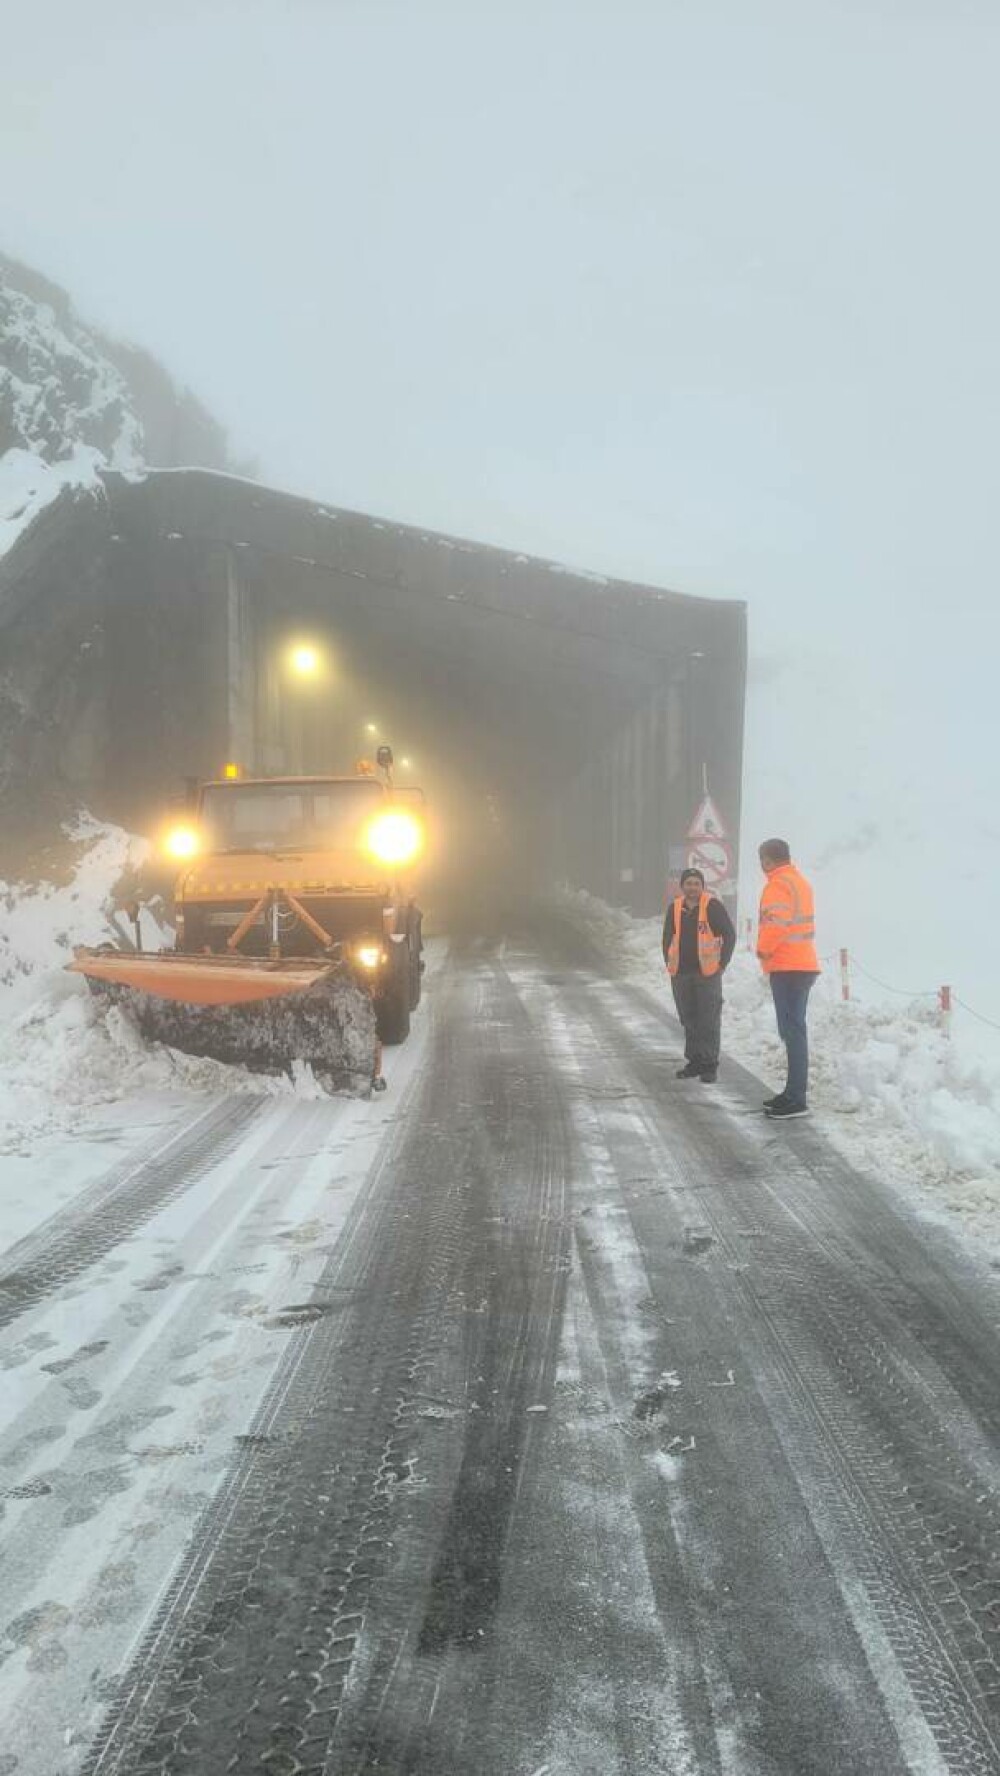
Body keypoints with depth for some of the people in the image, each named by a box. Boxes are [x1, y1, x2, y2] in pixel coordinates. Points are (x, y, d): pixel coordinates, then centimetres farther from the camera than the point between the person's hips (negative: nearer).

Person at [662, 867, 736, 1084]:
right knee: (689, 1020, 11)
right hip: (681, 974, 4)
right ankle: (694, 1062, 21)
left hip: (707, 973, -4)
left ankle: (710, 1066, 3)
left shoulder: (712, 905, -6)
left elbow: (729, 934, -4)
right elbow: (667, 938, 17)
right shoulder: (675, 907, 7)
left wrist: (722, 963, -7)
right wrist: (670, 965, 8)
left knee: (709, 1021, -3)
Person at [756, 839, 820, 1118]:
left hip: (787, 967, -10)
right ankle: (794, 1092, 21)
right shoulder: (799, 880, 19)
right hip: (802, 964, 10)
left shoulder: (778, 885, -12)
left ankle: (796, 1100, -10)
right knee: (794, 1029, 14)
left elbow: (775, 924, -24)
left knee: (792, 1030, -10)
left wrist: (763, 949, -8)